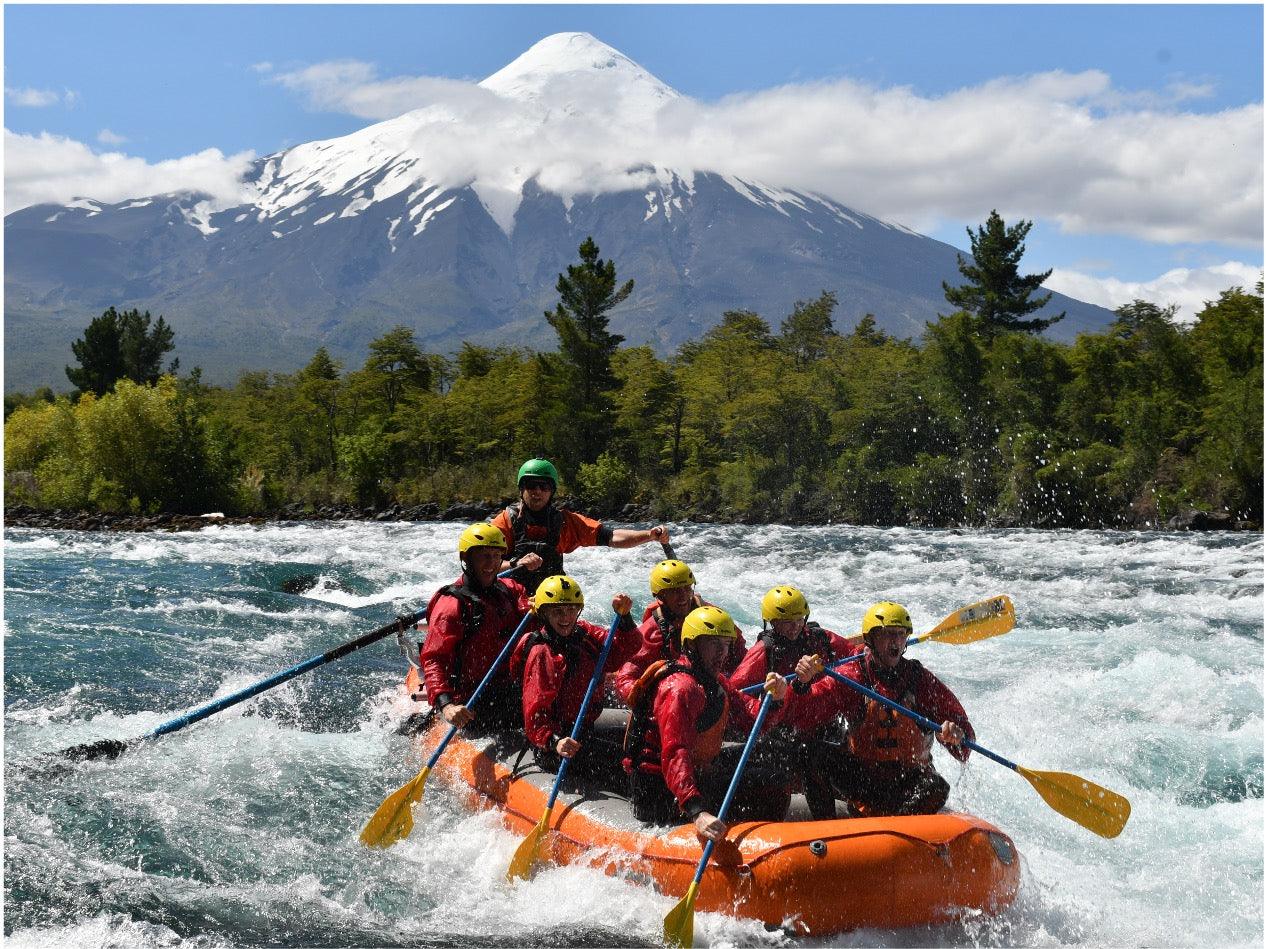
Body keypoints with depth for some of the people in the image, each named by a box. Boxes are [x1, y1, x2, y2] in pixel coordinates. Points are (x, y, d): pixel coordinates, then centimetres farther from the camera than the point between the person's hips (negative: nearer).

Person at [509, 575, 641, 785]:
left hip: (585, 732, 8)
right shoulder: (542, 654, -15)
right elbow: (535, 713, -21)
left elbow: (626, 649, 2)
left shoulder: (583, 632, 7)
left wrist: (624, 617, -15)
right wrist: (554, 742, -37)